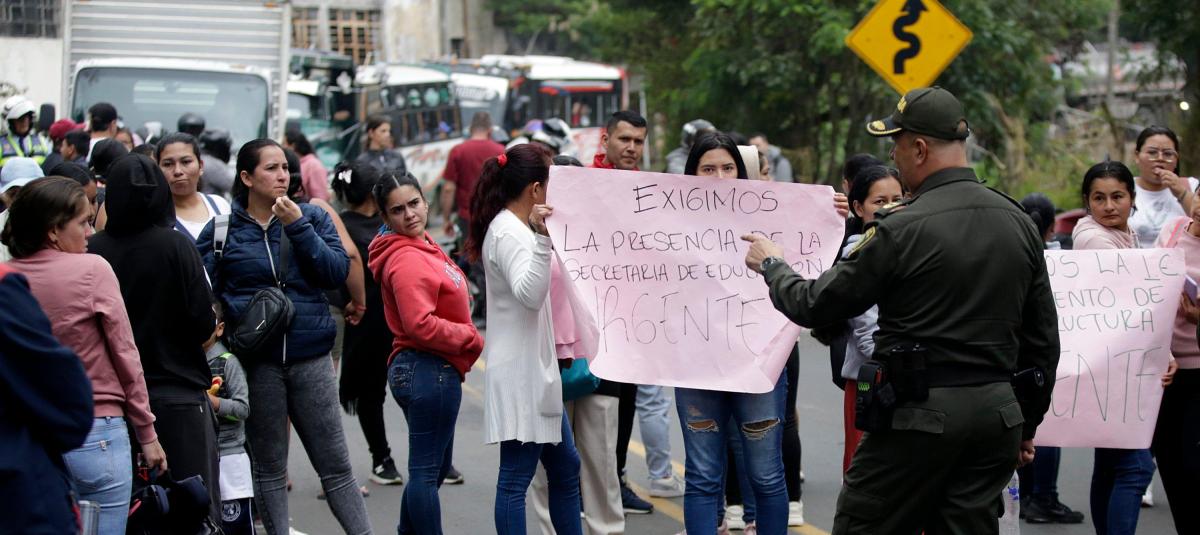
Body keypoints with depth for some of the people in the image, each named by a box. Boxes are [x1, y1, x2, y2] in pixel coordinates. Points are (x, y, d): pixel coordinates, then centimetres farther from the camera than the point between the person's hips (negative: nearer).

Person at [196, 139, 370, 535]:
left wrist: (298, 227, -12)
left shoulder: (312, 218, 7)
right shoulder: (223, 230, 2)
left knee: (335, 464, 3)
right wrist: (239, 314, -15)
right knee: (268, 468, 8)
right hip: (256, 363, -1)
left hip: (311, 357, 1)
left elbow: (337, 272, -6)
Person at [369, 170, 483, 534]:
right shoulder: (407, 260, -19)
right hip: (431, 372, -11)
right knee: (428, 471, -4)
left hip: (416, 370, 11)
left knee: (434, 467, 19)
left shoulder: (423, 247, 13)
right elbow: (421, 325, -26)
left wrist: (466, 338, 8)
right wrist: (471, 339, -14)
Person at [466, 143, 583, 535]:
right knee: (517, 476, -6)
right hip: (519, 372, -11)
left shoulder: (512, 228, 14)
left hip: (535, 369, 11)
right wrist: (542, 239, -40)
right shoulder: (509, 234, -16)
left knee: (565, 465, 17)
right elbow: (530, 294, -31)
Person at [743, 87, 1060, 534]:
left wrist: (771, 266, 15)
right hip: (996, 413, 6)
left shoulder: (902, 229, -13)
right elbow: (1042, 340, 13)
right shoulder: (1019, 223, 7)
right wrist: (1027, 425, 22)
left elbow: (815, 305, -5)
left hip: (921, 414, -6)